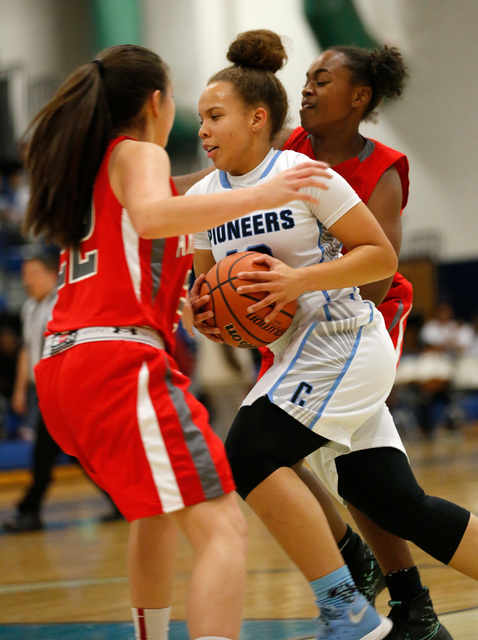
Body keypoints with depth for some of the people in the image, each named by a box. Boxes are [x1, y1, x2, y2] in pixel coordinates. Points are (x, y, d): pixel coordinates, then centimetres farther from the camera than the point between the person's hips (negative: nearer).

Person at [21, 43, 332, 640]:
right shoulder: (138, 154, 1)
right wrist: (258, 196, -27)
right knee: (223, 528, -18)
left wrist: (179, 308, 33)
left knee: (161, 508, 31)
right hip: (118, 360, -10)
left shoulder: (85, 164, 26)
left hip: (62, 366, 10)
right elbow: (152, 216, -23)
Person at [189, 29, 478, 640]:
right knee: (395, 502, 4)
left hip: (342, 342, -7)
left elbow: (382, 256, -11)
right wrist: (204, 310, -8)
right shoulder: (201, 198, 7)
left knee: (248, 455, -18)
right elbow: (209, 286, 15)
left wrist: (299, 279, -22)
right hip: (298, 354, 7)